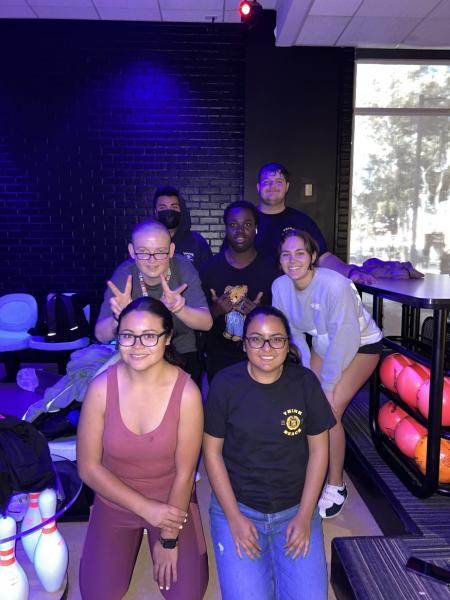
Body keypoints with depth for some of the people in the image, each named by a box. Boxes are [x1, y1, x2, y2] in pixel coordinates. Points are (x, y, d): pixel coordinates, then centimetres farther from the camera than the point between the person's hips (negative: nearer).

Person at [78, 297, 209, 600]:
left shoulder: (186, 392, -25)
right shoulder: (101, 387, -21)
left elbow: (185, 472, -15)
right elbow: (89, 467, -11)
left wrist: (169, 539, -6)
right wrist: (145, 507, -14)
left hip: (173, 503, -1)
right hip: (115, 502, 1)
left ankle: (158, 539, 26)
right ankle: (134, 537, 29)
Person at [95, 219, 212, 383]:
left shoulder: (183, 268, -16)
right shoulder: (123, 274, -16)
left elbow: (206, 323, -23)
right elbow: (101, 335, -18)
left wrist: (179, 309, -42)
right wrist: (118, 317, -40)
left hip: (182, 354, 0)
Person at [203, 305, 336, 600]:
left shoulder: (305, 382, -8)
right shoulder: (225, 383, -11)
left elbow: (319, 449, -2)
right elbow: (212, 451, -6)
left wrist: (305, 517, -5)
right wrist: (234, 517, -8)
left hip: (296, 508, 1)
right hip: (237, 506, -1)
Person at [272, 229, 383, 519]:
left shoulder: (335, 286, -34)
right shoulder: (280, 286, -15)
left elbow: (346, 339, -28)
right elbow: (293, 332, -3)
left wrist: (328, 384, -21)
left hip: (361, 345, -5)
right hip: (322, 344, 6)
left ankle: (336, 486, 7)